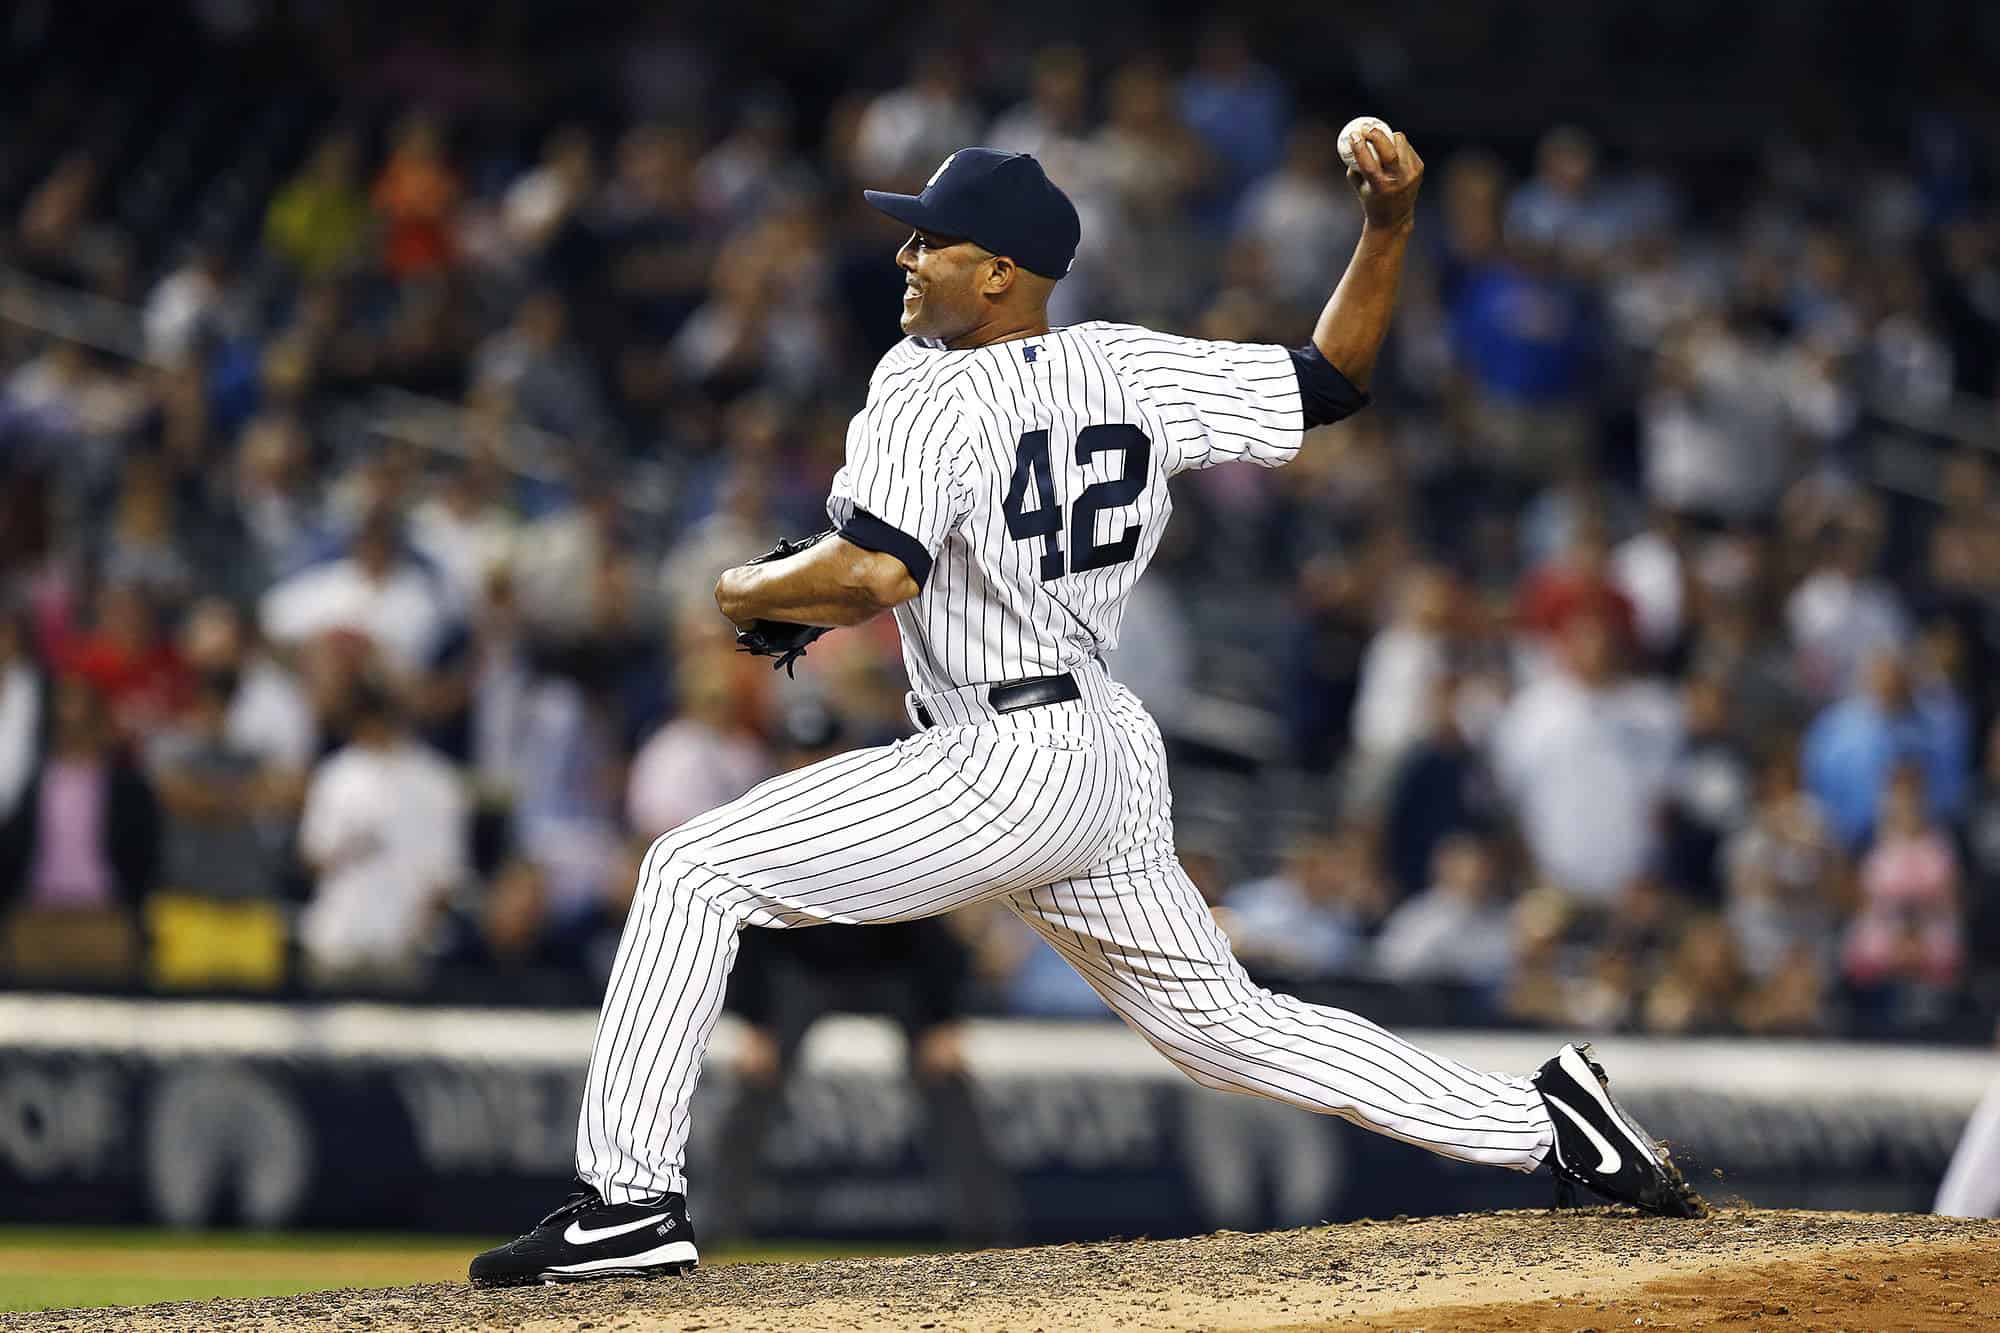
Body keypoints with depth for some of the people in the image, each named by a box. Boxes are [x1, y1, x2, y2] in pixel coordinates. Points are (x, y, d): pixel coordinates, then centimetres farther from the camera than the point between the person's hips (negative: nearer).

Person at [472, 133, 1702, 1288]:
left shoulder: (932, 391, -13)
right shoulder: (1131, 369, 8)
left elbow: (874, 578, -25)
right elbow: (1330, 381, 12)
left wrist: (744, 592, -7)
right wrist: (1388, 228, 6)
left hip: (1004, 766, -9)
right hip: (1111, 758, 9)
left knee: (698, 871, -6)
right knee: (1230, 1025, 19)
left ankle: (632, 1199, -12)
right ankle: (1547, 1118, 17)